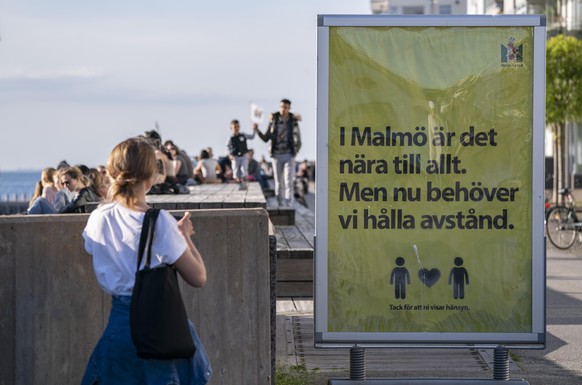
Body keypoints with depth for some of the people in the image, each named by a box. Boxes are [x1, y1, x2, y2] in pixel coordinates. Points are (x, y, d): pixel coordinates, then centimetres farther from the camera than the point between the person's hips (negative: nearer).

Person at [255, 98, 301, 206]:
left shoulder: (294, 122, -1)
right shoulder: (273, 120, 0)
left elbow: (298, 142, 8)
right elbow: (266, 138, 2)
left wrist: (294, 153, -2)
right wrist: (257, 131, -14)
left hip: (289, 156, -1)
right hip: (276, 156, 1)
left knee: (288, 182, -12)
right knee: (279, 184, 4)